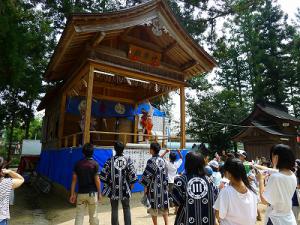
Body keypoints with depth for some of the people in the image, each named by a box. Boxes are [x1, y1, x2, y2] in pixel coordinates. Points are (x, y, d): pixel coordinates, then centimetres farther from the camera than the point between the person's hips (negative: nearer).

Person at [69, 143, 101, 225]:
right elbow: (96, 180, -10)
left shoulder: (78, 163, -1)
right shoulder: (95, 164, -11)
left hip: (81, 193, 2)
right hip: (92, 193, -2)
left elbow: (74, 179, 0)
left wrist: (72, 194, 6)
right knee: (93, 215, 12)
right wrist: (99, 193, 0)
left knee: (79, 215, 9)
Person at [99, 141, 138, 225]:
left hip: (113, 190, 0)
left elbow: (103, 175, -5)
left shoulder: (110, 160, -7)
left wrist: (107, 184, 10)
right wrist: (131, 185, 8)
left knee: (114, 210, 14)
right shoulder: (128, 160, -7)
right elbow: (133, 175, -7)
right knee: (126, 209, 15)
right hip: (125, 189, 0)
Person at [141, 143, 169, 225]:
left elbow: (147, 175, -15)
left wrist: (145, 186, -6)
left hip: (154, 187, -6)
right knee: (164, 206, 16)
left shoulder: (151, 161, -16)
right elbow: (166, 175, 9)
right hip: (163, 187, 6)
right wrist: (165, 185, 16)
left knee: (154, 206, 8)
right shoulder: (163, 160, 3)